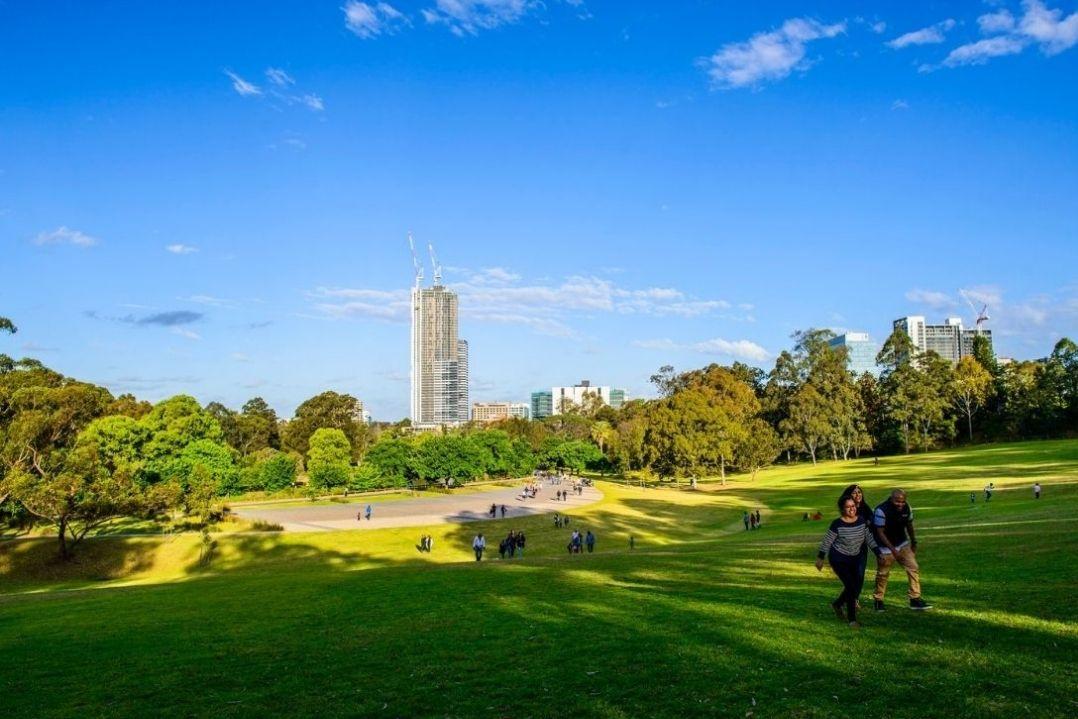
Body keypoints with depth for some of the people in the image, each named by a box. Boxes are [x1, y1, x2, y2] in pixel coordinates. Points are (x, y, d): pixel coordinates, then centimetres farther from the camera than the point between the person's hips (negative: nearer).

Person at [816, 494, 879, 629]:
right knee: (851, 586, -12)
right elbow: (827, 541, -11)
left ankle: (837, 604, 34)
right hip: (838, 559, -6)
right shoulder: (838, 524, -19)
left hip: (854, 558, 6)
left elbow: (869, 538, 6)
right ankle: (852, 619, 0)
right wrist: (820, 558, -8)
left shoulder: (861, 520, -4)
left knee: (857, 586, 9)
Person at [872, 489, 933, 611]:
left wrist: (914, 543, 18)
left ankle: (915, 599, 6)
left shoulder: (907, 508, -8)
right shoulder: (881, 511, -26)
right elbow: (880, 533, -21)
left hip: (903, 545, 5)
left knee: (914, 569, -4)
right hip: (886, 548, -5)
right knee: (882, 574, 6)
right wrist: (893, 549, -24)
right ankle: (878, 600, 23)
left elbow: (909, 526, 10)